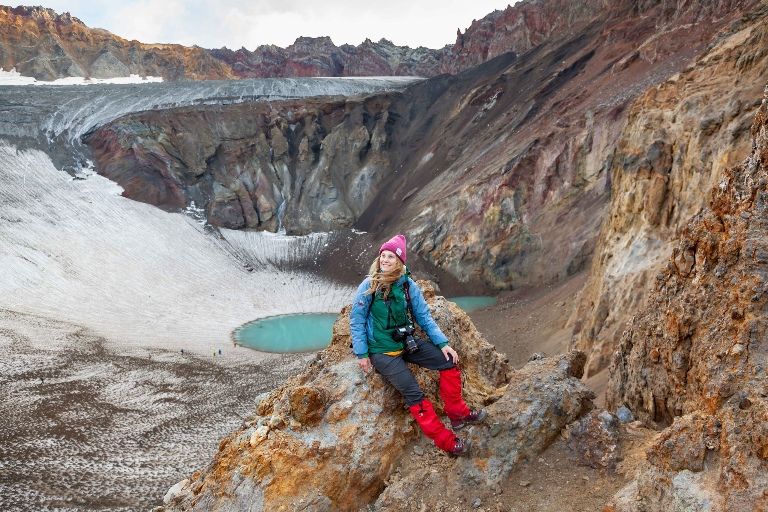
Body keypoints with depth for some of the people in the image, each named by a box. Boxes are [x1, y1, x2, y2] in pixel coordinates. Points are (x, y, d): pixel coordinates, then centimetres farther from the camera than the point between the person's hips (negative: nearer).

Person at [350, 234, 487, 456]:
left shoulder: (408, 285, -2)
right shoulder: (368, 286, -13)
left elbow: (424, 317, 3)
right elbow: (356, 321, -7)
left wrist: (442, 343, -4)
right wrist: (362, 354, -11)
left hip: (407, 342, 5)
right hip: (381, 351, -5)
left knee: (450, 361, -5)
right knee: (414, 395, -15)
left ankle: (457, 412, 13)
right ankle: (446, 441, -4)